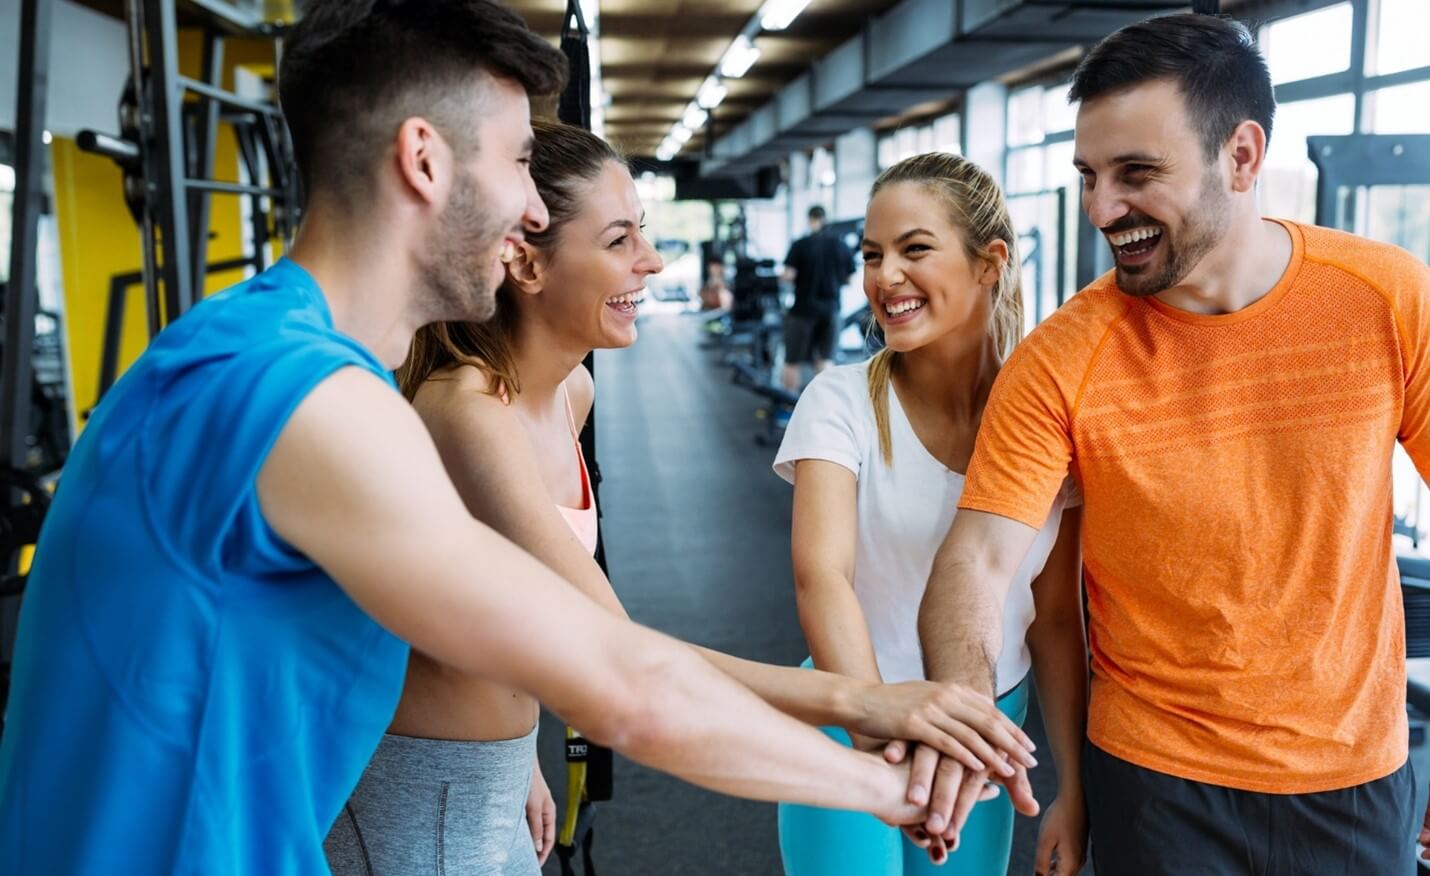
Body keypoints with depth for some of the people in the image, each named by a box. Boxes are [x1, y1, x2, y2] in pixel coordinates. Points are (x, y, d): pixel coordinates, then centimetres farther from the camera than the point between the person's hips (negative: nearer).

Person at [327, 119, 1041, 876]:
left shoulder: (571, 392, -1)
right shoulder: (469, 412, -27)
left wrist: (520, 758, 9)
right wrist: (855, 702, -34)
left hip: (493, 772, 7)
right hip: (426, 790, -7)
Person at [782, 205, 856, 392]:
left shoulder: (801, 245, -10)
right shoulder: (841, 245, 0)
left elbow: (789, 275, -16)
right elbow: (848, 279, 4)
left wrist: (785, 275, 6)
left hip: (804, 308, -3)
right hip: (831, 309, 3)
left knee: (793, 361, 9)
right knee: (825, 359, 11)